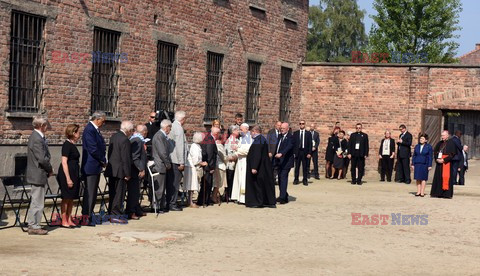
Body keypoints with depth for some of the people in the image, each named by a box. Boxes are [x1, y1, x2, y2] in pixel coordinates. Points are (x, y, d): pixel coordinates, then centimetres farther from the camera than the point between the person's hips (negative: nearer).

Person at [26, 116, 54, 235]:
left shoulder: (37, 137, 13)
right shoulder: (37, 139, -20)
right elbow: (42, 159, -24)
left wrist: (48, 169, 8)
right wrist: (50, 169, -8)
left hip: (37, 175, 11)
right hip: (38, 175, -11)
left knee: (36, 202, 16)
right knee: (37, 202, -4)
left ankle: (33, 225, 22)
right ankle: (34, 226, 1)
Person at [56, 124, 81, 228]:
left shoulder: (72, 145, 15)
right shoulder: (67, 145, -14)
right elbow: (64, 162, -18)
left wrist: (76, 177, 22)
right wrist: (68, 178, -21)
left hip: (74, 174, 9)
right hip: (67, 174, -9)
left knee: (71, 198, 11)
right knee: (66, 198, -3)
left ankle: (69, 220, 16)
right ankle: (64, 221, 3)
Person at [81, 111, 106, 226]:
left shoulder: (95, 130, 14)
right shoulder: (89, 130, -17)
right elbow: (93, 149, -21)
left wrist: (102, 160, 6)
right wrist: (103, 161, -10)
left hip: (95, 166, 10)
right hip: (91, 166, -10)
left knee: (93, 192, 14)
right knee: (89, 192, -6)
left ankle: (88, 215, 21)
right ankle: (86, 218, -3)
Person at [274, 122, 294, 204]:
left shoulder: (290, 137, -9)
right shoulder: (280, 136, 16)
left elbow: (289, 147, -25)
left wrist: (281, 154, -40)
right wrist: (275, 160, 18)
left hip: (286, 161, -8)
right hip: (279, 161, 8)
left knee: (283, 178, -14)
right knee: (280, 178, 11)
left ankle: (283, 197, -17)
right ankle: (284, 196, 19)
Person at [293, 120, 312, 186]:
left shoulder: (308, 133, 6)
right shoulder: (295, 133, 8)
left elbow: (310, 144, 3)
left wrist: (309, 153, -5)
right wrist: (293, 152, -3)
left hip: (305, 152, -1)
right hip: (297, 151, 1)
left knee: (305, 167, 1)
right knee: (297, 166, 3)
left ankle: (305, 180, 6)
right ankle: (296, 180, 9)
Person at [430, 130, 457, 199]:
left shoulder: (451, 143, -5)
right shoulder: (440, 143, 12)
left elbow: (452, 154, -11)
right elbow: (435, 151, 14)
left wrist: (444, 160, -17)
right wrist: (437, 159, -4)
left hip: (447, 162, -6)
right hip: (439, 162, 6)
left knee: (446, 177, -7)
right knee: (438, 177, 6)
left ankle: (447, 193, -4)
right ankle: (437, 193, 11)